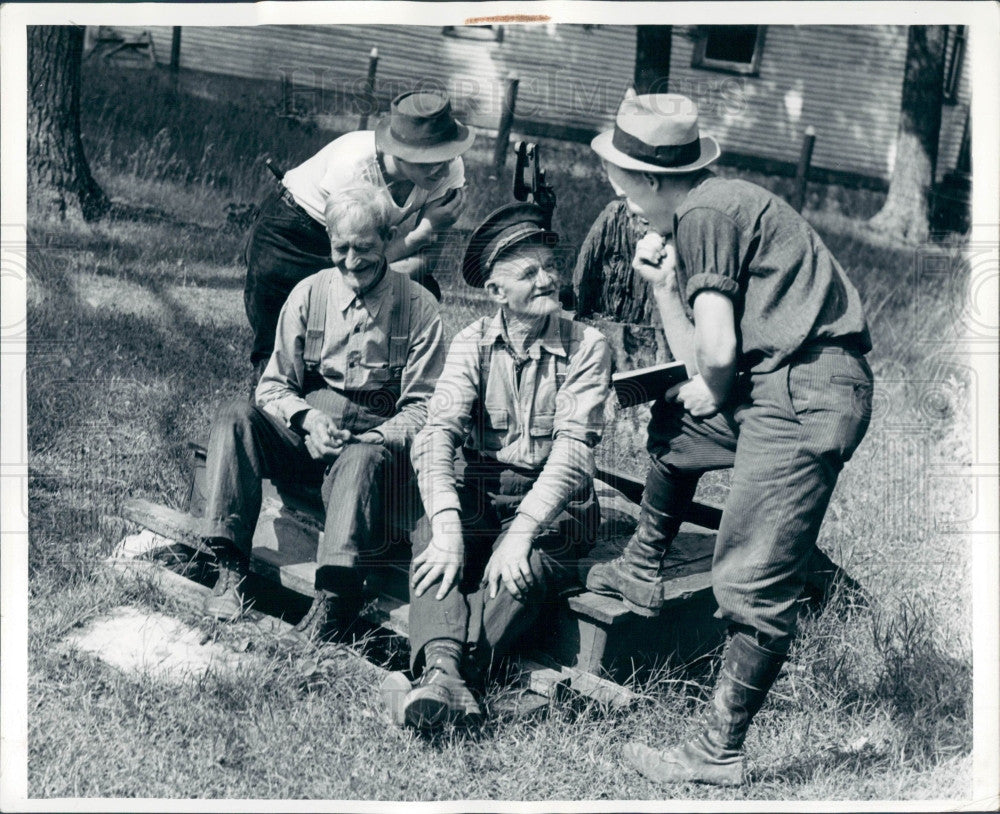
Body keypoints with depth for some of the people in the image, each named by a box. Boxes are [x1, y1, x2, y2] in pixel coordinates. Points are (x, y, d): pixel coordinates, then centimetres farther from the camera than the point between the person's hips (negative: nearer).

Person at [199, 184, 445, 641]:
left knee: (363, 459, -38)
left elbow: (422, 407, -2)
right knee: (235, 419, -23)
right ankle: (231, 569, -28)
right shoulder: (308, 294, 7)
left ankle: (334, 600, -46)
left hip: (376, 443, -3)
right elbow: (273, 386, 9)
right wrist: (307, 417, -13)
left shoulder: (419, 309, 0)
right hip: (305, 434, 3)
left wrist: (378, 439, -21)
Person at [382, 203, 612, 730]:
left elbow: (573, 449, -15)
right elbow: (437, 433, -12)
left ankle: (437, 674, -44)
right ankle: (445, 675, -48)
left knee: (525, 567, -34)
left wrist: (521, 531, -30)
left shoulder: (585, 347, -3)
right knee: (429, 537, -30)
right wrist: (447, 525, -30)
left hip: (554, 508, -1)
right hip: (478, 498, 2)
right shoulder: (473, 342, 3)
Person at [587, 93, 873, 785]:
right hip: (783, 387, 11)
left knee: (755, 584, -9)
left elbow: (716, 349, -15)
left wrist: (713, 392, 5)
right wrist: (664, 285, 12)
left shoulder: (704, 216, -8)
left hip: (806, 397, -11)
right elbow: (696, 358, 21)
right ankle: (642, 573, 45)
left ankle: (721, 754, -2)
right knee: (676, 422, 32)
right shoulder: (717, 209, 23)